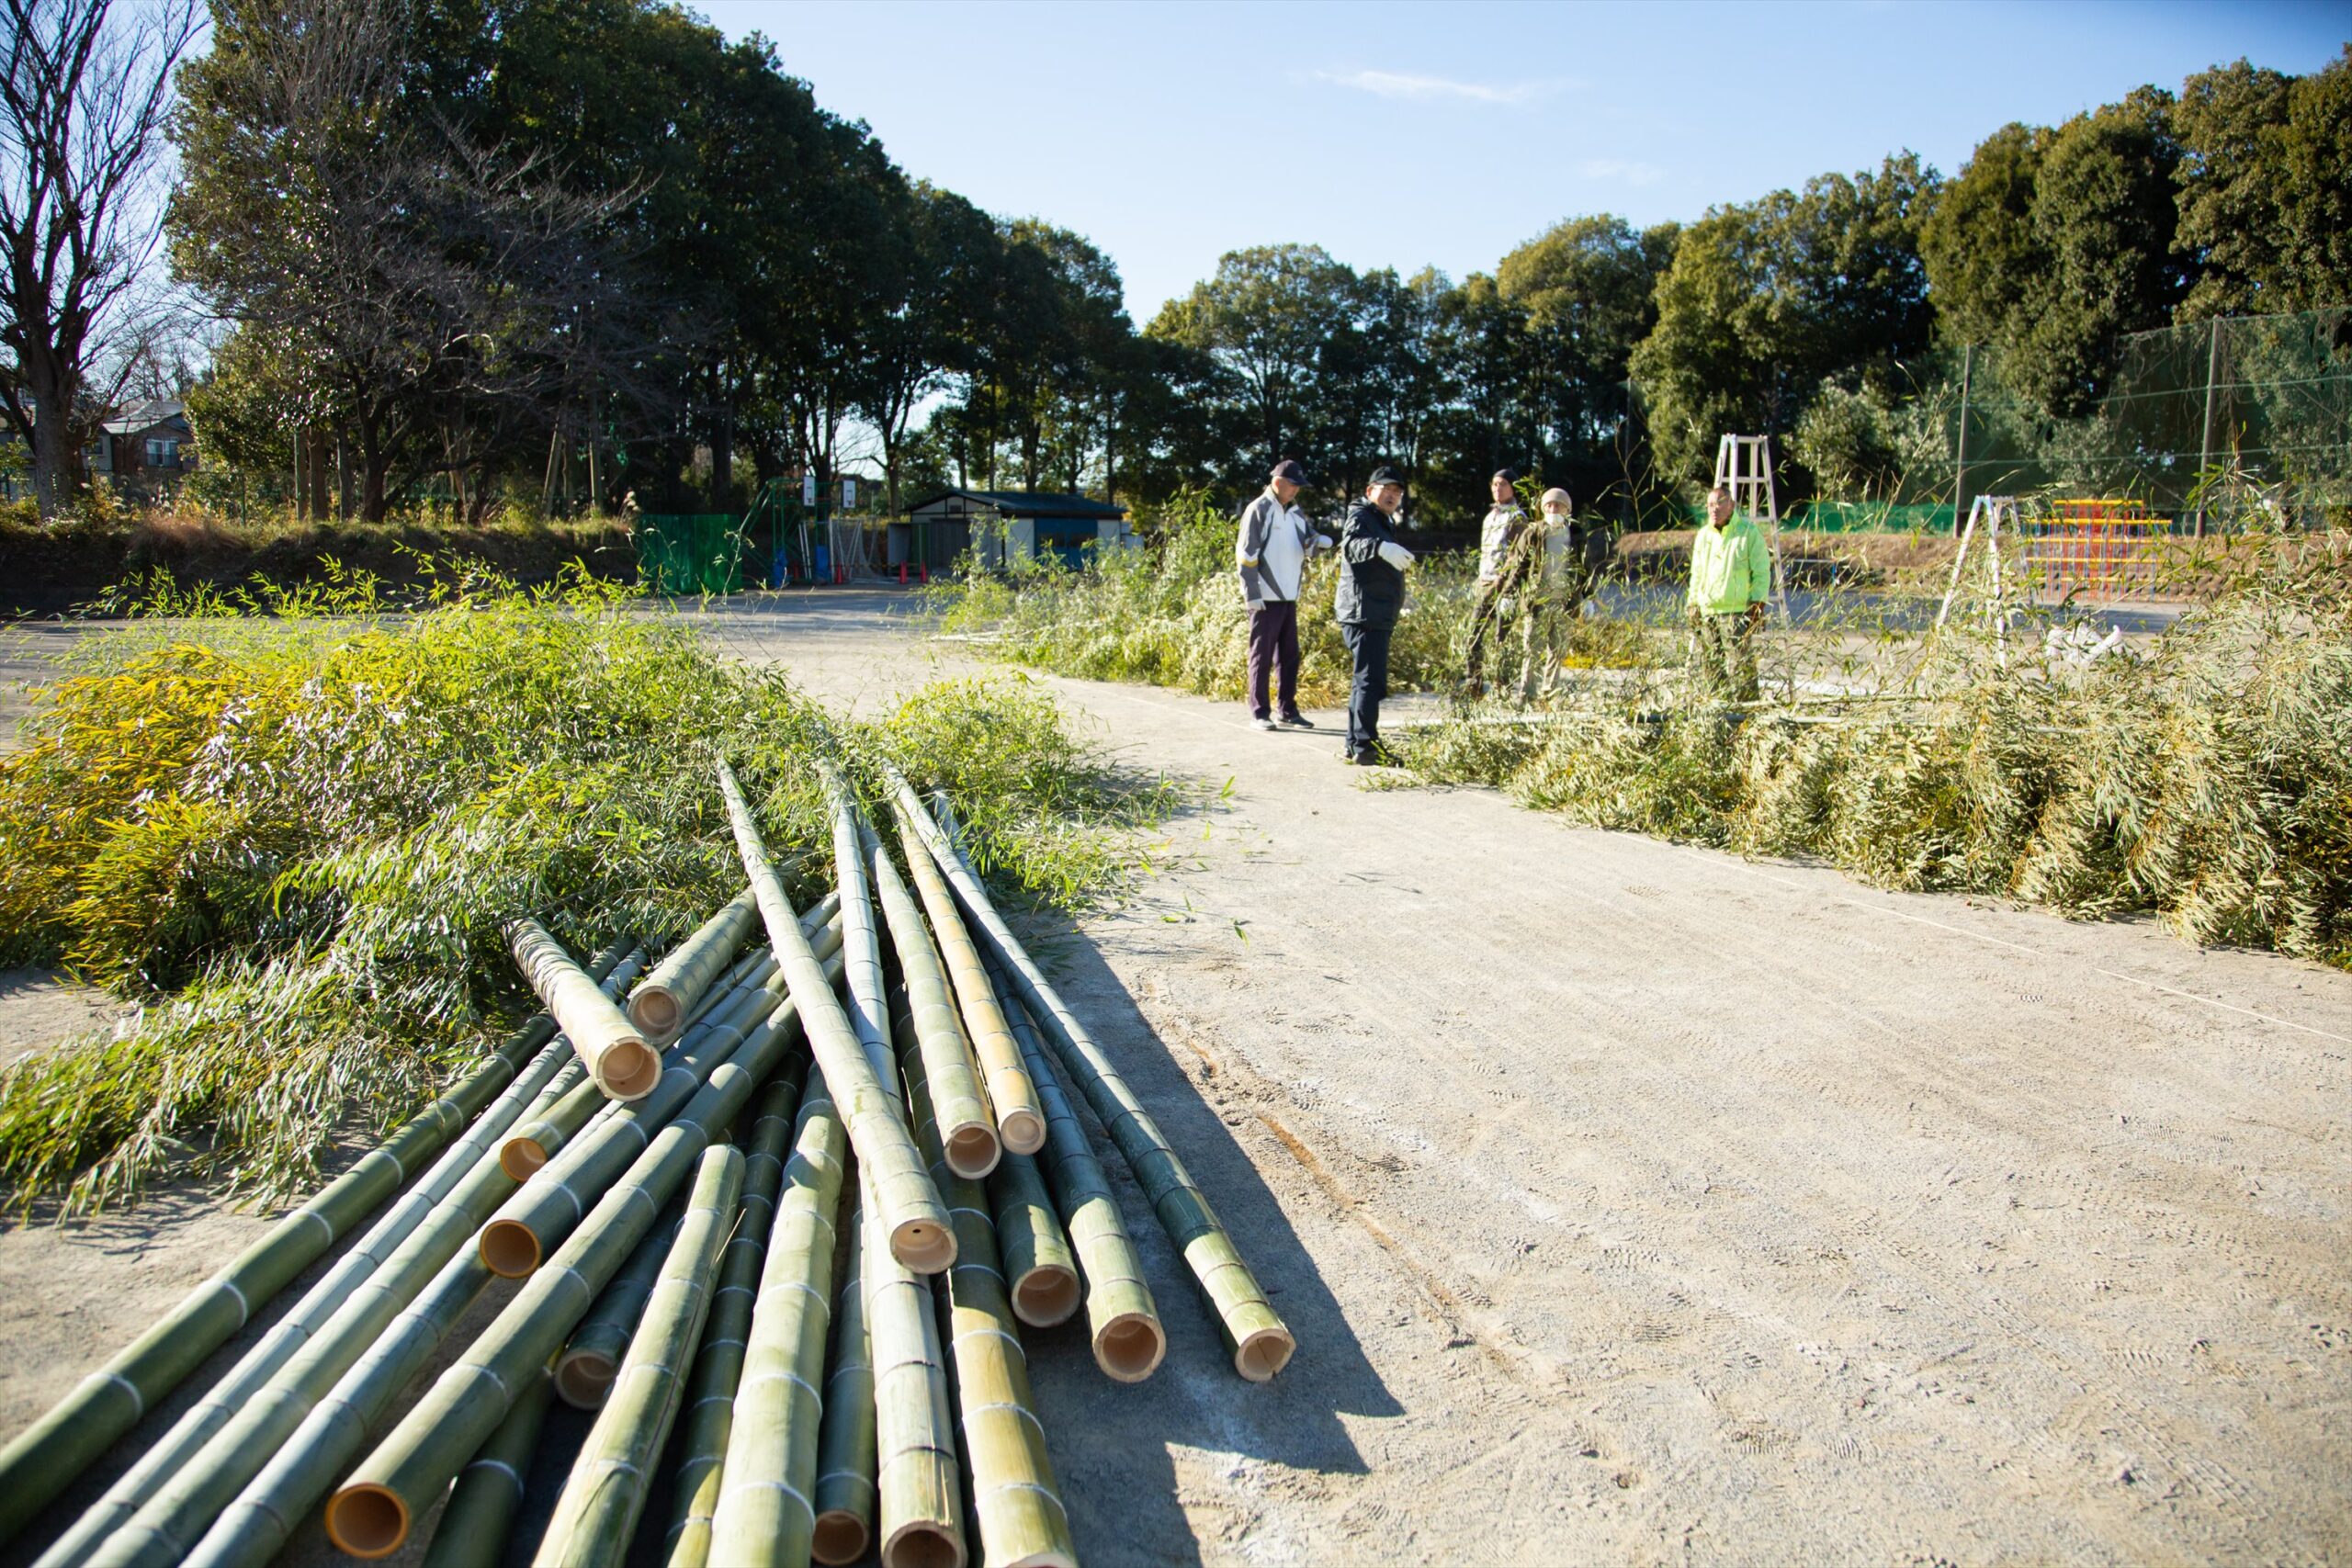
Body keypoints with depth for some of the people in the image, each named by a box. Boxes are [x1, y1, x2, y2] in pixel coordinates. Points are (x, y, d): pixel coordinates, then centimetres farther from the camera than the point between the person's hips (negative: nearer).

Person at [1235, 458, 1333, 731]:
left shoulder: (1295, 513, 13)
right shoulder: (1258, 511, -7)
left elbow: (1309, 541, 16)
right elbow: (1246, 554, -11)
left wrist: (1319, 541, -9)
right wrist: (1252, 594, -16)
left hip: (1289, 596, 7)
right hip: (1265, 598, -7)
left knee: (1289, 655, 10)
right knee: (1262, 656, -1)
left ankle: (1288, 710, 18)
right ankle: (1259, 712, 5)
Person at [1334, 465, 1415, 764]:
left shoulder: (1384, 523, 24)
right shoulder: (1362, 517, -6)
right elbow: (1350, 544, -29)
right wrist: (1381, 547, -47)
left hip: (1377, 617, 11)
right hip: (1363, 614, -11)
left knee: (1365, 681, 14)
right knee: (1371, 680, -15)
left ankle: (1354, 746, 21)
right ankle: (1365, 746, -17)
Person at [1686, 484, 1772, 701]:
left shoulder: (1749, 532, -2)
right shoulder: (1703, 535, 15)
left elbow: (1762, 572, -3)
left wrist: (1757, 603, -10)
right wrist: (1693, 603, 15)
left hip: (1736, 611, -6)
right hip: (1706, 611, 6)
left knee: (1740, 663, -10)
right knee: (1707, 665, 5)